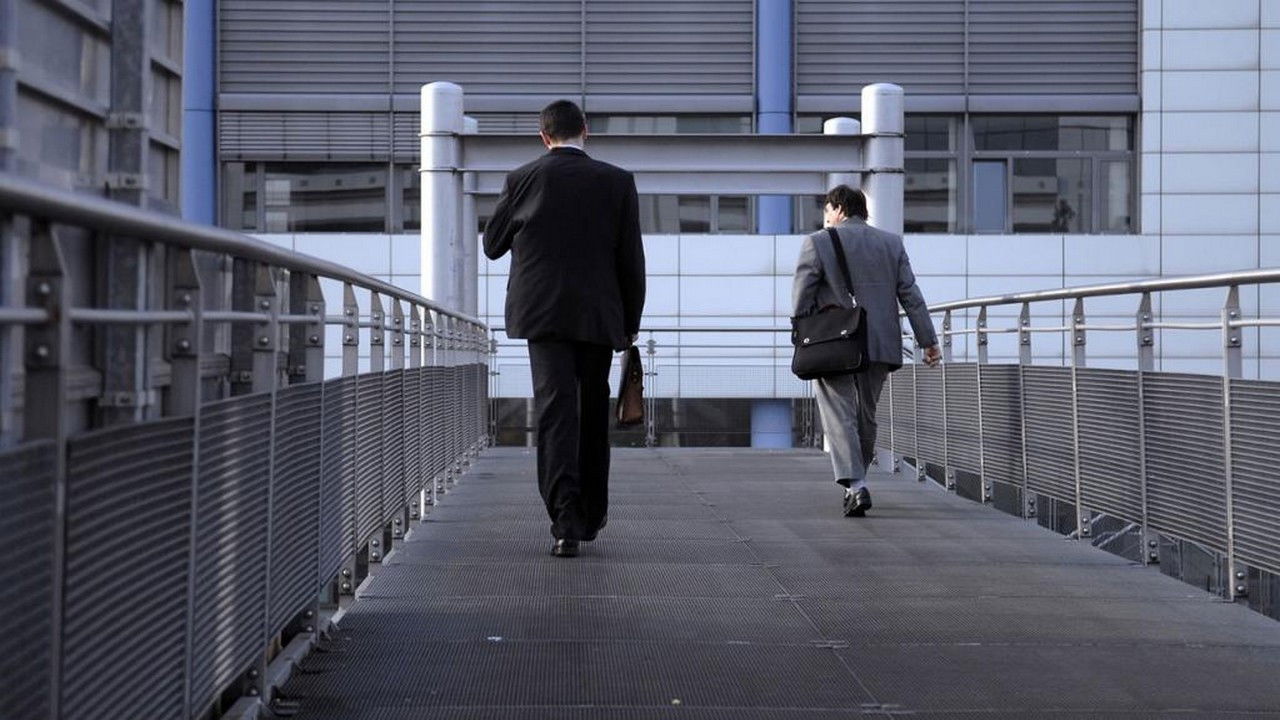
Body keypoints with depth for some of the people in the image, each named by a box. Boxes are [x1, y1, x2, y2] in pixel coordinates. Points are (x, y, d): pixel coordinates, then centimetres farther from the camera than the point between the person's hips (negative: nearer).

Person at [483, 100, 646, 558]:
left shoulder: (523, 179, 1)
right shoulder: (617, 182, 1)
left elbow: (492, 245, 12)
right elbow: (631, 259, 2)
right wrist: (631, 322, 11)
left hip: (542, 312, -1)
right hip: (598, 315, 1)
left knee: (556, 412, -7)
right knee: (592, 415, 15)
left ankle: (566, 519, -21)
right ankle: (591, 514, 25)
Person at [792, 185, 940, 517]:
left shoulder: (818, 243, -4)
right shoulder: (892, 243, 8)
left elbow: (801, 298, -6)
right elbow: (911, 296, 5)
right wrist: (928, 340, 6)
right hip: (880, 346, 4)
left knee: (839, 416, -4)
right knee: (867, 415, 15)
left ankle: (856, 485, -20)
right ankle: (856, 481, 25)